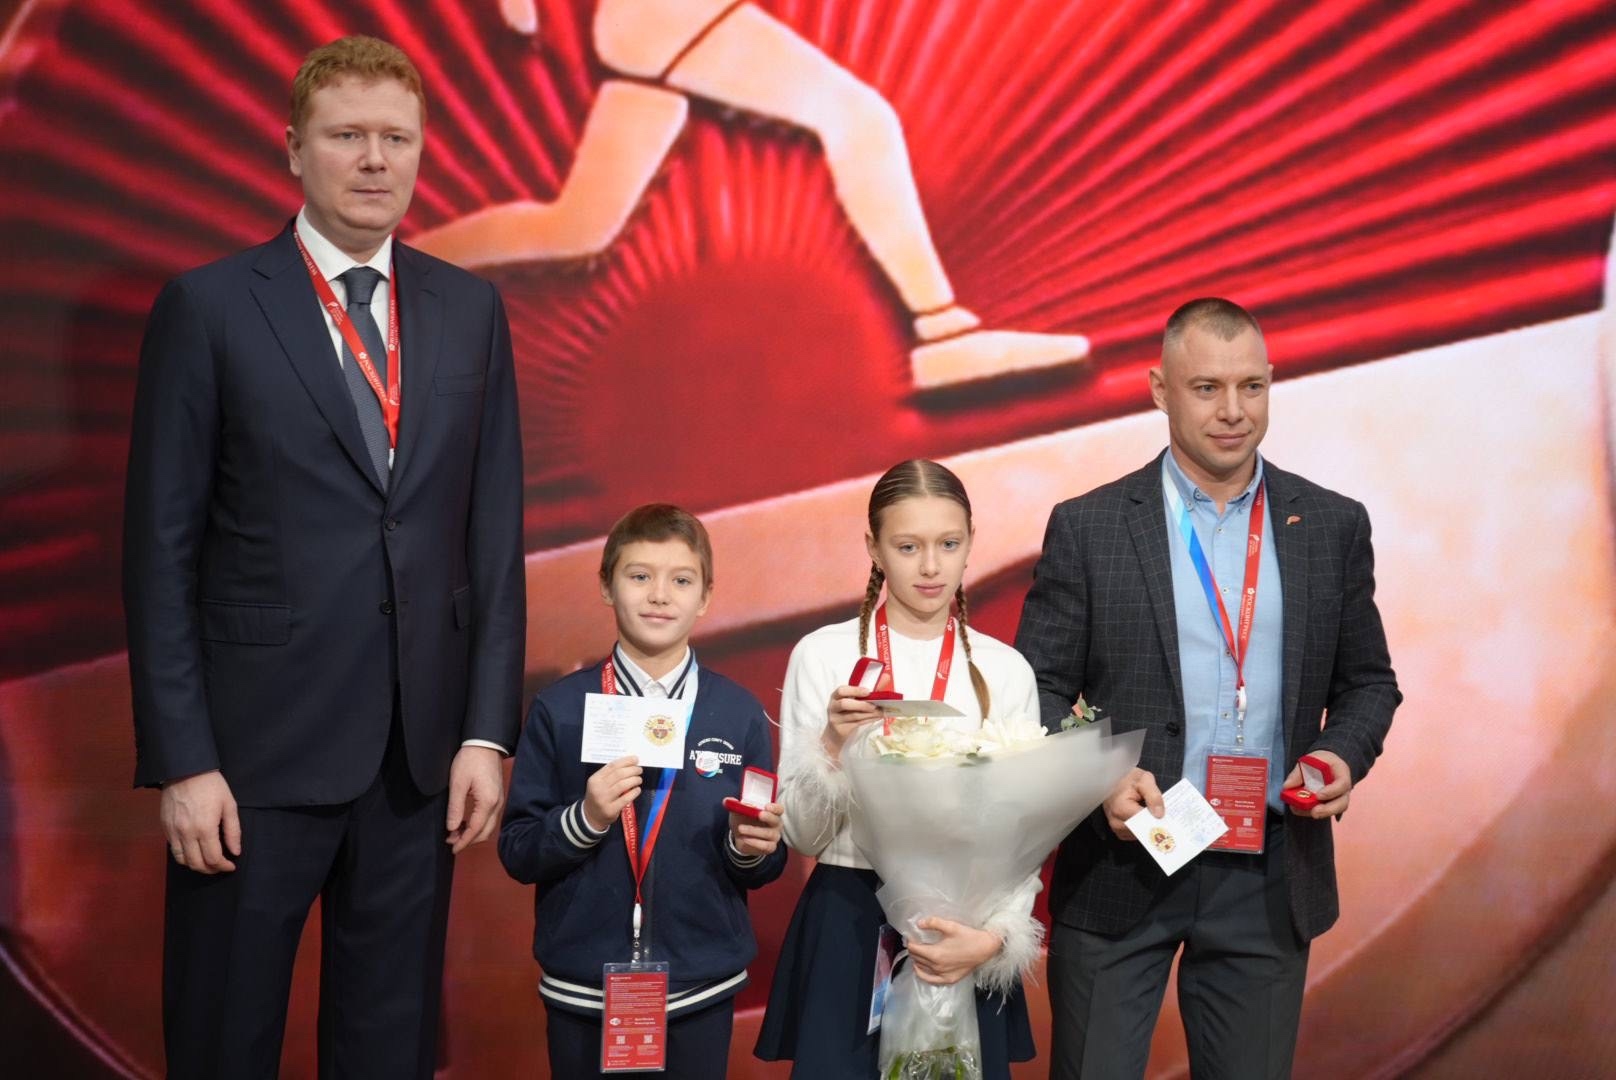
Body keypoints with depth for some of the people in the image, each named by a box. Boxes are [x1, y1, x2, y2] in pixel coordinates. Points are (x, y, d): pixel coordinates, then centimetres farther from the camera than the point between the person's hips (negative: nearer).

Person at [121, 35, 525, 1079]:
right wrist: (182, 760, -9)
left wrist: (487, 730, 1)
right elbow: (161, 550, -5)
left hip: (421, 752, 3)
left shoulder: (470, 310, 7)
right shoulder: (209, 307, -4)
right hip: (258, 752, -3)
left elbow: (496, 533, 7)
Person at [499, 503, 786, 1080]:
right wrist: (585, 818, -18)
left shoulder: (739, 714, 0)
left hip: (702, 988, 1)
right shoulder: (559, 708, -3)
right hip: (581, 988, -1)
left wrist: (751, 846, -16)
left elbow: (761, 869, 4)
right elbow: (517, 853, -2)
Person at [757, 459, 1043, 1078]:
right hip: (846, 928, -1)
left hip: (962, 932, 1)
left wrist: (996, 936, -13)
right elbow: (800, 835, -2)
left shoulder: (1006, 672, 1)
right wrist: (834, 748, -18)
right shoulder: (822, 656, -4)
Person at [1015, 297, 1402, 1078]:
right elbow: (1039, 688, -1)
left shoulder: (1332, 526, 5)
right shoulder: (1087, 528, -2)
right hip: (1122, 864, -2)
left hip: (1267, 876, 2)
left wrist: (1344, 753, -9)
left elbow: (1367, 679, 12)